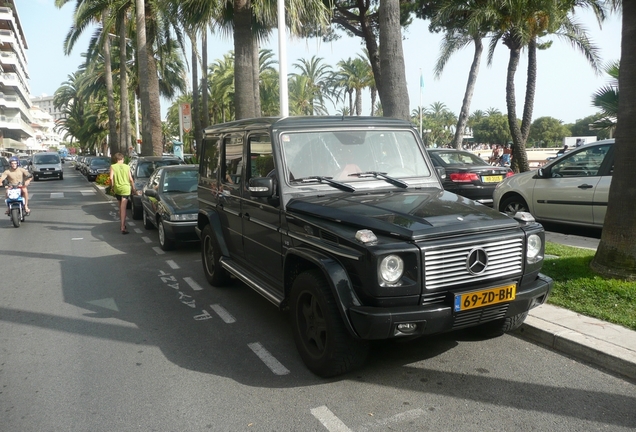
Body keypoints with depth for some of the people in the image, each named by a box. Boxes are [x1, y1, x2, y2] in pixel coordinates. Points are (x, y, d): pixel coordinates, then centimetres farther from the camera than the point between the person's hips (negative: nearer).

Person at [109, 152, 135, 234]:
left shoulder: (113, 166, 1)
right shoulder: (127, 167, 4)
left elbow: (111, 178, -9)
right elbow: (131, 179, 3)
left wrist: (112, 187, 5)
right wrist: (133, 188, 15)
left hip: (117, 188, 1)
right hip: (126, 188, -1)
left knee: (121, 206, 21)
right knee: (123, 208, -8)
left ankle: (122, 224, 30)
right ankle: (122, 227, -17)